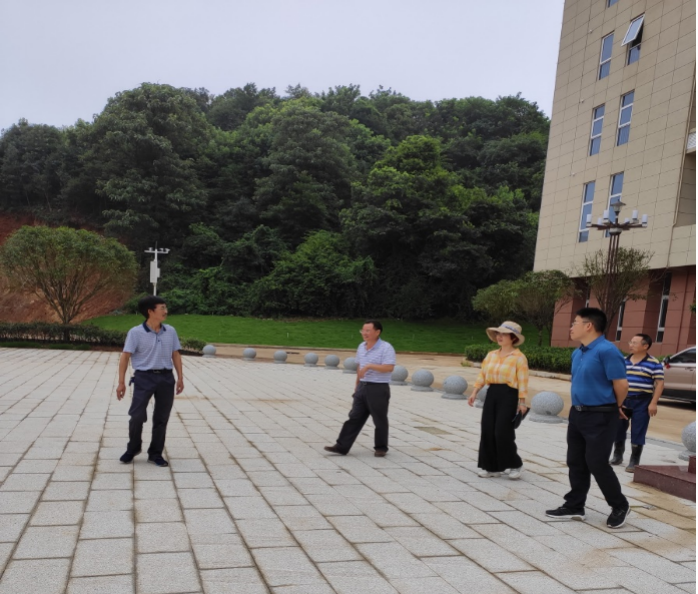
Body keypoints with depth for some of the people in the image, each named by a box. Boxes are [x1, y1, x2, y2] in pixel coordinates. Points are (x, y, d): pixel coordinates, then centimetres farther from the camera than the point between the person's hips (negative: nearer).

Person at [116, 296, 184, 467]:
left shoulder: (171, 331, 5)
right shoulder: (136, 332, -7)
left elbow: (176, 355, 12)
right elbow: (125, 357, -6)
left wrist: (180, 377, 7)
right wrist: (121, 382, -9)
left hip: (166, 378, 4)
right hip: (144, 378, -3)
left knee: (161, 418, 8)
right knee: (137, 416, -3)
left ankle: (155, 454, 21)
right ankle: (133, 448, 23)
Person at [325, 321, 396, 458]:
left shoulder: (386, 348, -12)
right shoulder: (362, 347, 11)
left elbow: (389, 368, -23)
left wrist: (370, 366, -26)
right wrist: (357, 387, 19)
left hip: (379, 388, -6)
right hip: (362, 387, 6)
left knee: (380, 420, 6)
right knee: (354, 418, 6)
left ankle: (381, 448, 22)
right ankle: (342, 447, 7)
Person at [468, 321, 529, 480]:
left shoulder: (519, 357, -6)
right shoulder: (491, 355, 11)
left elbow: (523, 381, -10)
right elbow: (482, 375, 11)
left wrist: (522, 402, -14)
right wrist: (474, 393, 3)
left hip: (508, 395, -6)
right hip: (491, 394, 6)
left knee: (503, 432, -7)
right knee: (488, 431, 4)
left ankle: (515, 464, 13)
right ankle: (492, 467, 14)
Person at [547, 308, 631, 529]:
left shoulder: (607, 351, -20)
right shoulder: (577, 353, 9)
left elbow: (621, 383, -18)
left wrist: (615, 407, -2)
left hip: (600, 416, -9)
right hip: (577, 413, 9)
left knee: (597, 464, -3)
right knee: (576, 462, 12)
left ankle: (620, 507, 17)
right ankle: (575, 506, 23)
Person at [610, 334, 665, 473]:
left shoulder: (654, 364, -7)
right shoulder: (624, 361, 8)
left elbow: (660, 383, -9)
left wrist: (653, 403, -15)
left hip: (642, 402, -5)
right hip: (622, 401, 5)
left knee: (638, 433, 0)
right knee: (618, 429, 10)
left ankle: (634, 462, 12)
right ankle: (617, 456, 27)